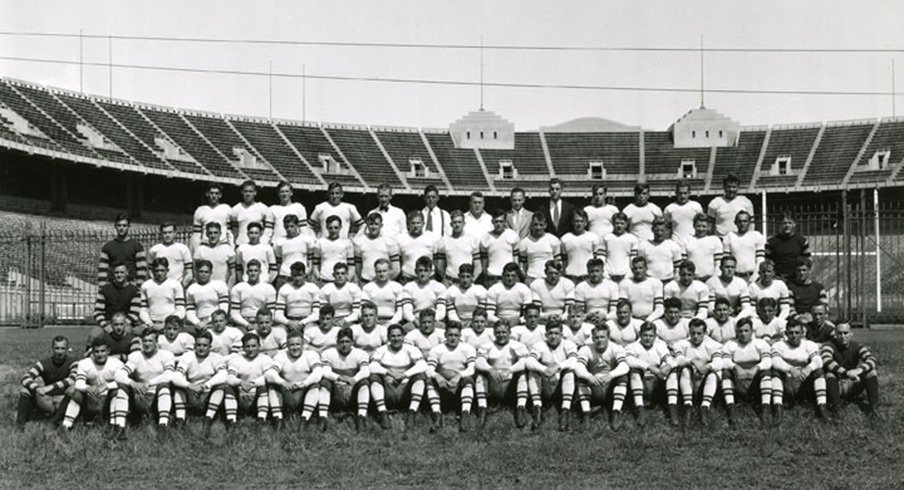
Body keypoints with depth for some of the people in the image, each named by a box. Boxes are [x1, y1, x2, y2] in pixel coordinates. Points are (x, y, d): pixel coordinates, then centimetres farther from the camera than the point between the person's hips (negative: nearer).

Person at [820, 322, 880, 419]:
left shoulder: (857, 346, -4)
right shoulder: (829, 346, -13)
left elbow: (872, 360, -23)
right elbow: (826, 360, -36)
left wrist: (858, 370, -44)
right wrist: (846, 373, -48)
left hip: (852, 387, 3)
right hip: (836, 385, -3)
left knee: (871, 371, -18)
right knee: (829, 371, -31)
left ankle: (873, 407, -19)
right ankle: (835, 405, -28)